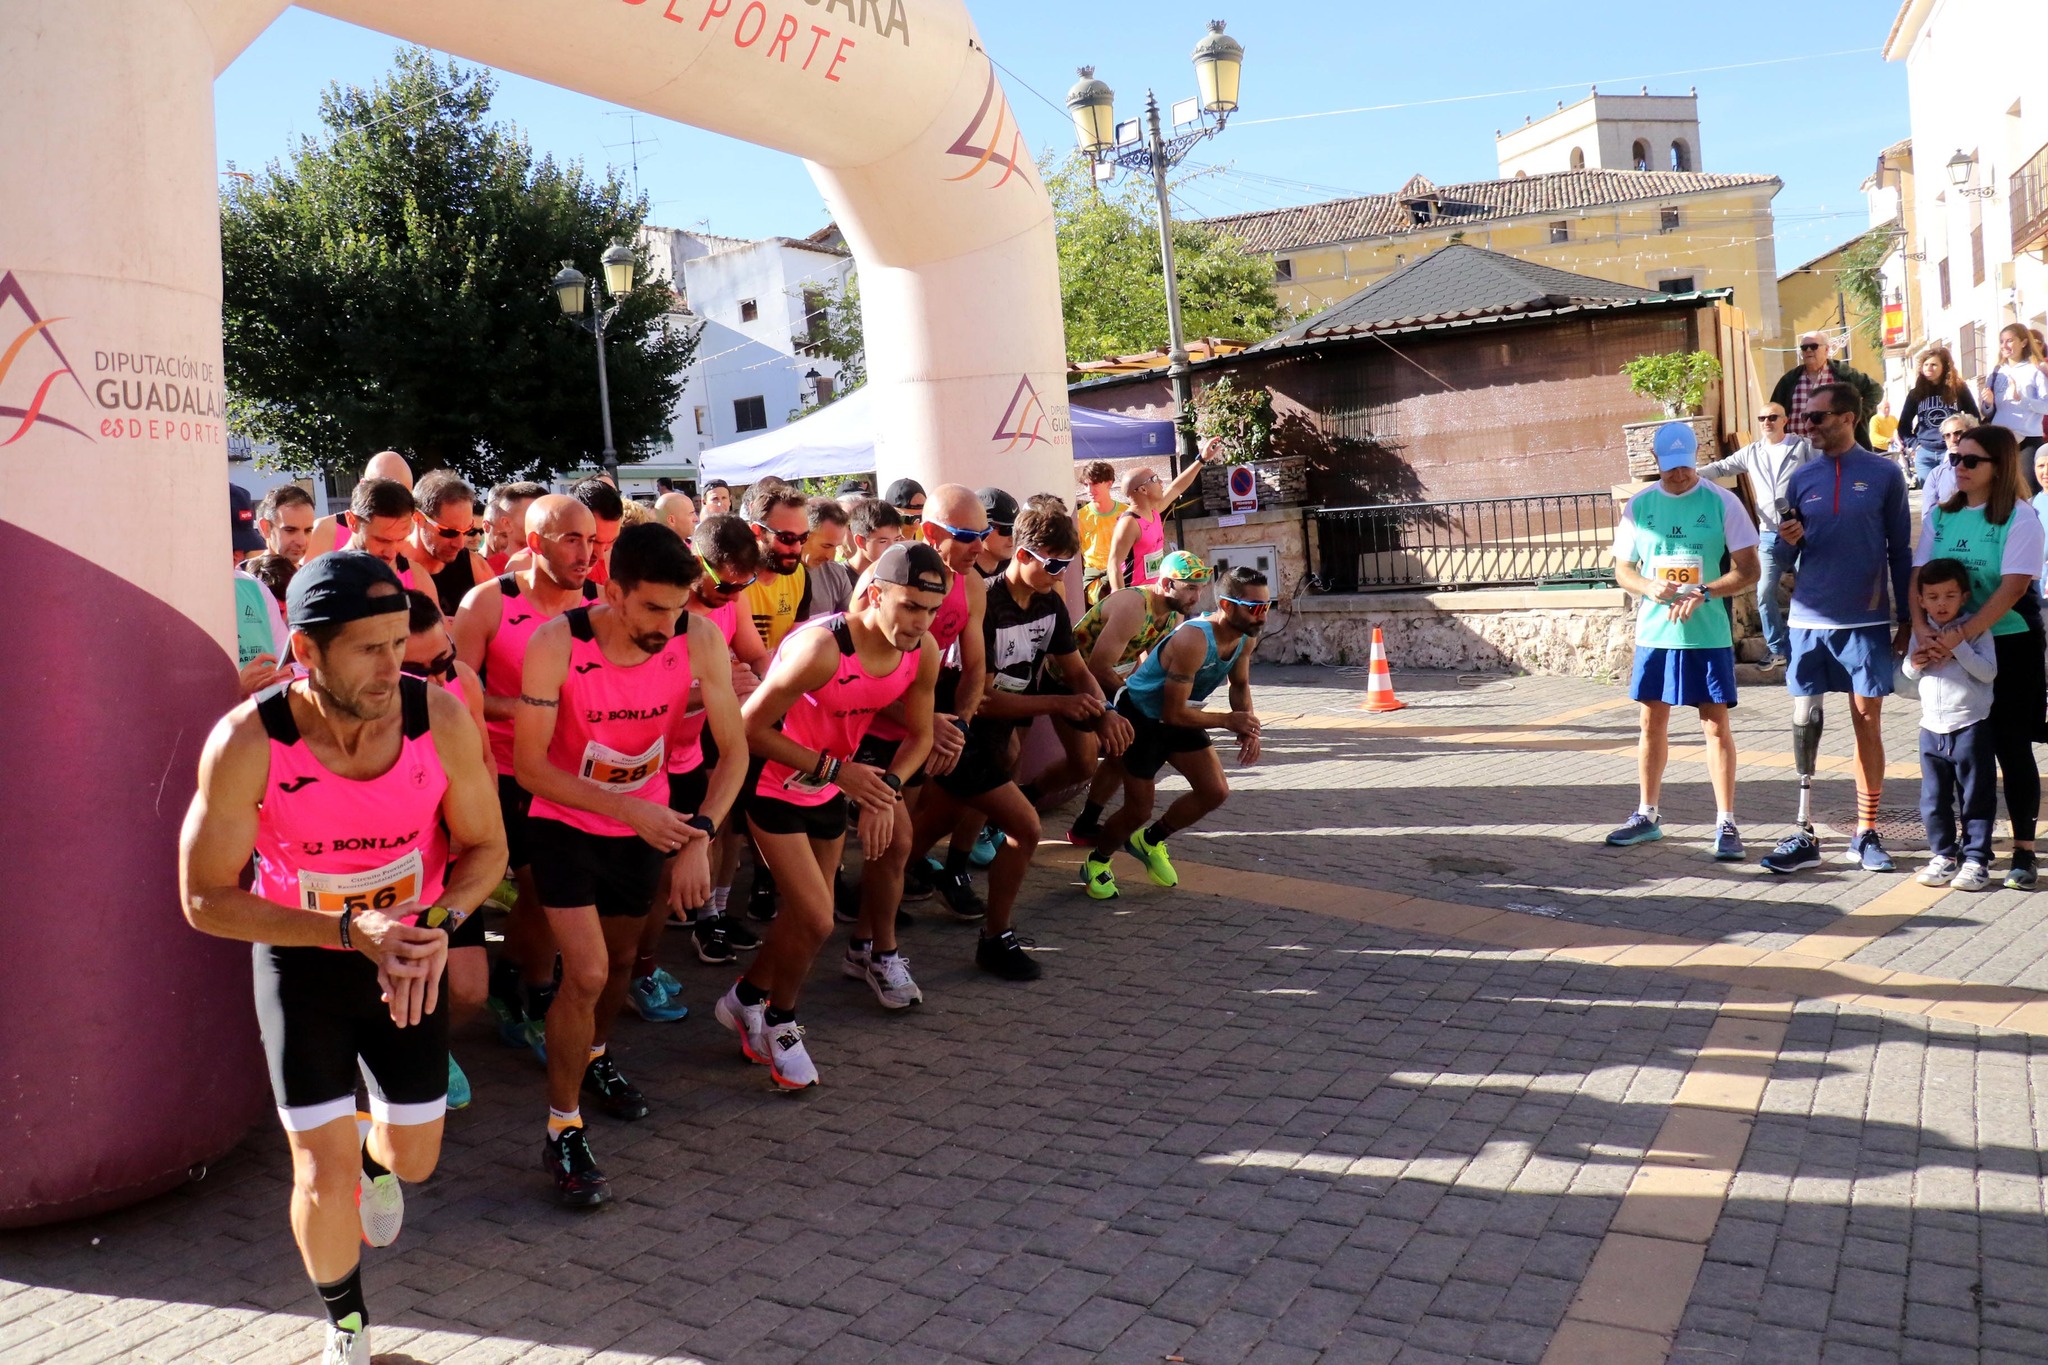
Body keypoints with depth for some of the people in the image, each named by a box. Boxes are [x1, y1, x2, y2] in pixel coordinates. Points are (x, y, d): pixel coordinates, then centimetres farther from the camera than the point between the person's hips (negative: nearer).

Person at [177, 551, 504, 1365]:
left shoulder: (442, 721, -22)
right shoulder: (247, 742, -27)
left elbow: (485, 846, -7)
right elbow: (205, 899, -18)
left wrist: (439, 924, -27)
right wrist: (350, 930, -29)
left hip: (409, 955, 2)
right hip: (301, 961, -2)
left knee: (414, 1159, 12)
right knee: (325, 1171, -5)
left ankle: (375, 1155, 52)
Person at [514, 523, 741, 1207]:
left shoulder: (699, 639, -22)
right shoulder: (556, 645, -28)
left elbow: (734, 750, -16)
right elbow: (529, 766, -22)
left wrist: (700, 838, -28)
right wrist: (629, 811, -27)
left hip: (645, 824, 4)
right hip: (566, 823, -4)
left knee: (621, 958, 21)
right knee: (586, 972, -15)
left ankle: (595, 1055, 53)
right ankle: (563, 1130, 4)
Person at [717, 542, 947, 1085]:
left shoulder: (923, 655, -13)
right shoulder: (822, 648, -34)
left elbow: (919, 735, 2)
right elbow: (751, 727, -27)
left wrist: (886, 788, -17)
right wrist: (835, 769, -27)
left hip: (834, 787, 7)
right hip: (777, 787, -7)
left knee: (806, 916, 16)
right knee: (816, 922, -10)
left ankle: (748, 997, 41)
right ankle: (780, 1017, 18)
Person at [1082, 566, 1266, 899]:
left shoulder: (1247, 637, -10)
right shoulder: (1193, 641, -36)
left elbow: (1239, 685, 10)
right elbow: (1174, 713, -33)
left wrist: (1248, 728, -6)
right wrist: (1228, 721, -24)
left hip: (1178, 716, 8)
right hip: (1139, 717, -8)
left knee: (1216, 791, 0)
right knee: (1138, 810, -2)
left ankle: (1149, 841, 24)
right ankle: (1096, 863, 27)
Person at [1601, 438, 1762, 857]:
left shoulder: (1722, 502, -3)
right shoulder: (1639, 505, 6)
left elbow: (1748, 569, -5)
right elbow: (1623, 569, 11)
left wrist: (1703, 593, -20)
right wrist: (1649, 588, -11)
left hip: (1708, 633, -3)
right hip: (1653, 631, 3)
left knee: (1716, 724, -2)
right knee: (1652, 721, 11)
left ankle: (1726, 823, 5)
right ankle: (1647, 815, 23)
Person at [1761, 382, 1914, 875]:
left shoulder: (1884, 474, 0)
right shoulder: (1802, 477, 7)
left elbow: (1900, 552, 5)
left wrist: (1906, 620, 5)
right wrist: (1790, 539, -9)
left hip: (1867, 620, -2)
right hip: (1810, 619, 2)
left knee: (1867, 722, 4)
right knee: (1804, 722, 0)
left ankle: (1866, 834, 13)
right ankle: (1804, 835, 6)